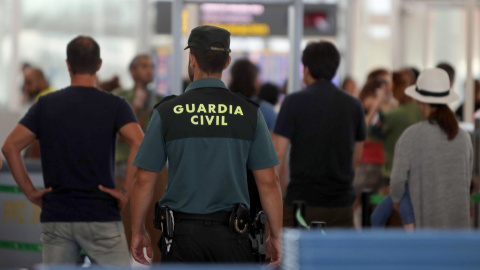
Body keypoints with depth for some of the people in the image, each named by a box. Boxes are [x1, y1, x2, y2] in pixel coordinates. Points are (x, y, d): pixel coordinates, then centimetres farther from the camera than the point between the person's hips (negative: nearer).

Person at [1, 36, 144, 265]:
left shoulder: (46, 104, 6)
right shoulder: (114, 105, -1)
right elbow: (138, 144, -19)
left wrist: (29, 191, 3)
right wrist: (126, 191, -12)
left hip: (55, 218, 2)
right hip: (101, 217, -2)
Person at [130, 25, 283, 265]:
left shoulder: (167, 112, -3)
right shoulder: (249, 113, 0)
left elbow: (144, 181, -1)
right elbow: (268, 182, -1)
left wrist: (138, 232, 11)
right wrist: (276, 236, 8)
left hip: (182, 235, -1)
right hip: (231, 235, 1)